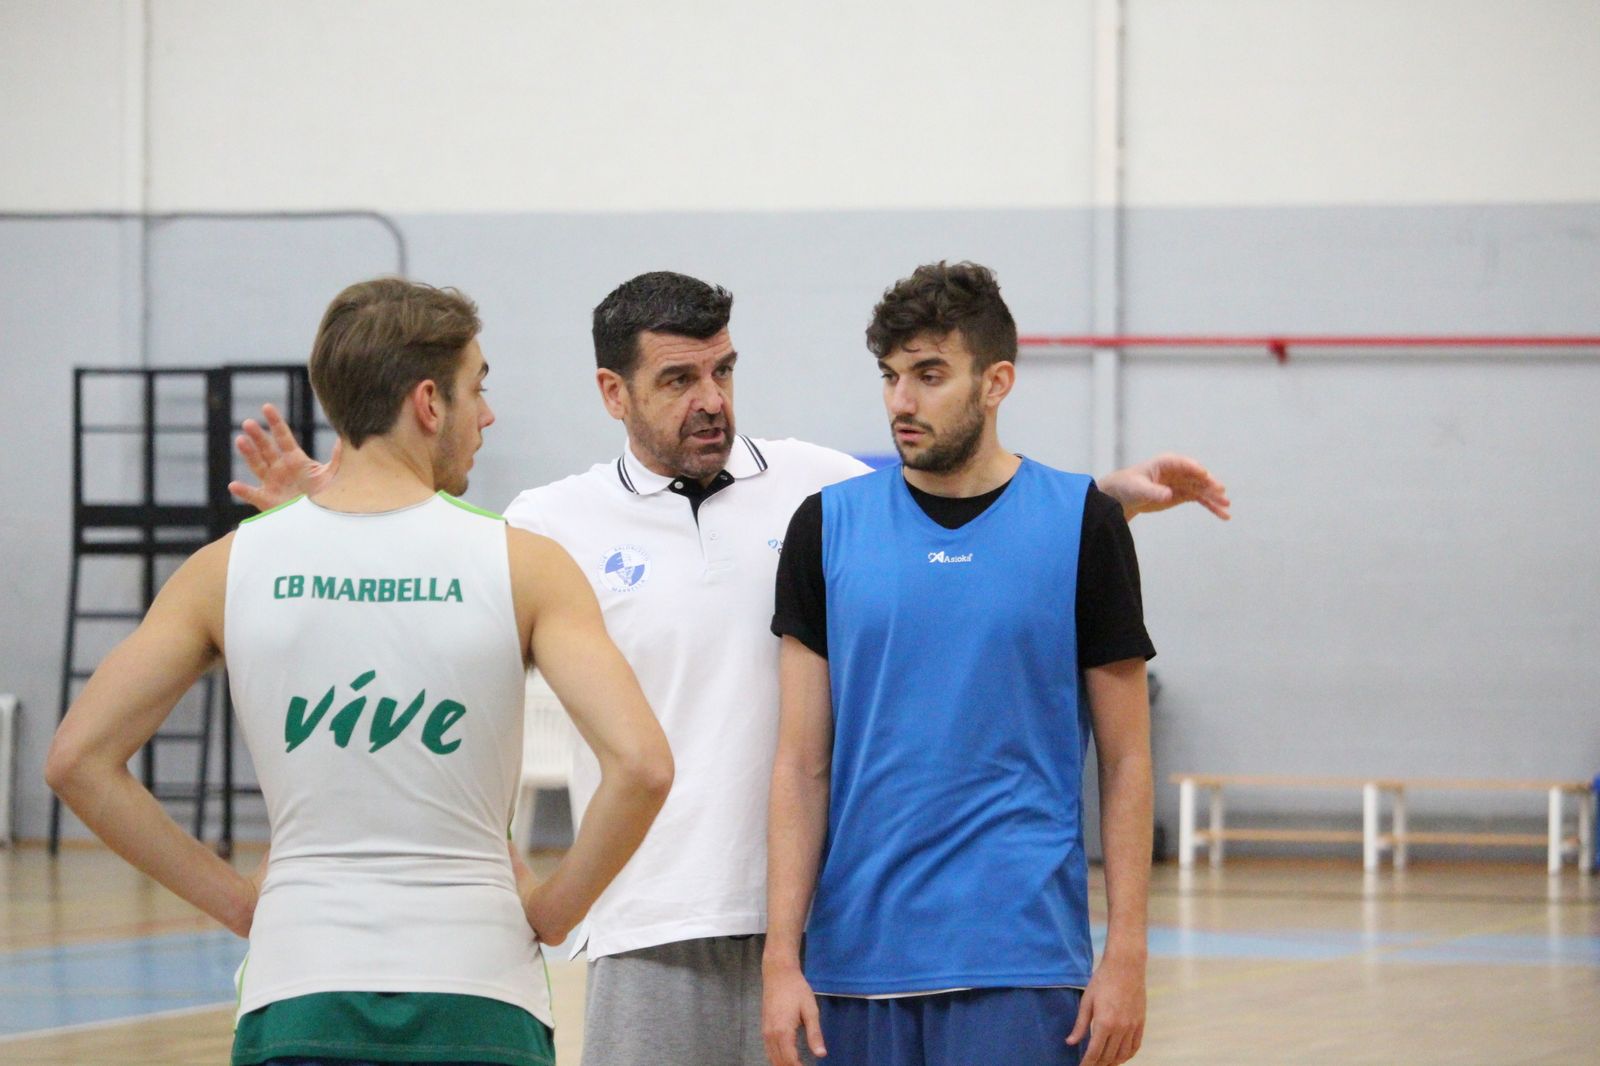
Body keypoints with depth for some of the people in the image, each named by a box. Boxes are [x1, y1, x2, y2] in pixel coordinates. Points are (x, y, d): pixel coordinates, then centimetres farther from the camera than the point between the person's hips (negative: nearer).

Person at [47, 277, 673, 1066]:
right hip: (474, 999, -1)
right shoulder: (524, 568, -4)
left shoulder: (229, 570, 2)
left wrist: (237, 900, 6)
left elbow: (77, 759, 0)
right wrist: (551, 908, 1)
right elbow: (640, 765, -14)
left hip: (297, 992, 1)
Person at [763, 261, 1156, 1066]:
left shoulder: (1080, 523, 1)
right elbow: (802, 764, 5)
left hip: (1020, 960, -2)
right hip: (858, 958, 2)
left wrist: (1126, 953, -5)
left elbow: (1125, 760, 2)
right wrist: (780, 956, -3)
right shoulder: (829, 526, 6)